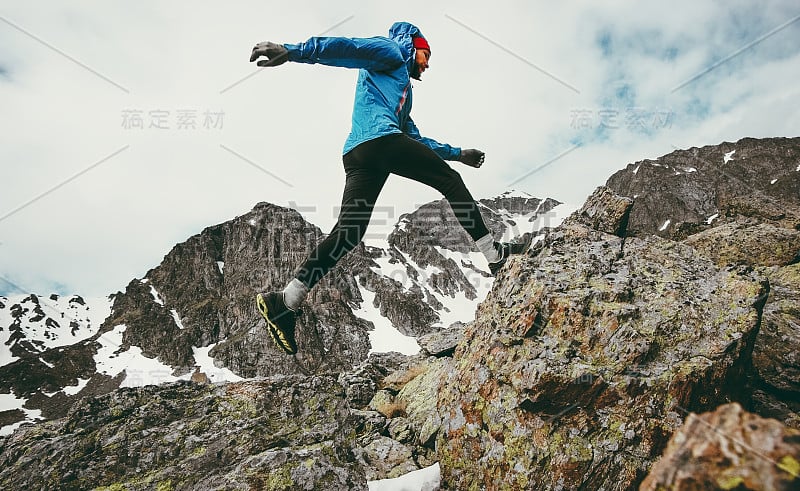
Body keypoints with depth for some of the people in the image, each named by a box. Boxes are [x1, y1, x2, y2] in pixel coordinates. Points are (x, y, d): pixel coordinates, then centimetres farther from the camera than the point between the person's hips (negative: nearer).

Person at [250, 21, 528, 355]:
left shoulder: (403, 90, 43)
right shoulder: (391, 52, 17)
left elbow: (415, 141, 45)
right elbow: (347, 48, 0)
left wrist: (457, 153, 49)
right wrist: (293, 52, -16)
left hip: (356, 156, 8)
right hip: (379, 138, -8)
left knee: (346, 234, -3)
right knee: (450, 182, 4)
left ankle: (283, 302, -9)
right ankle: (493, 253, 3)